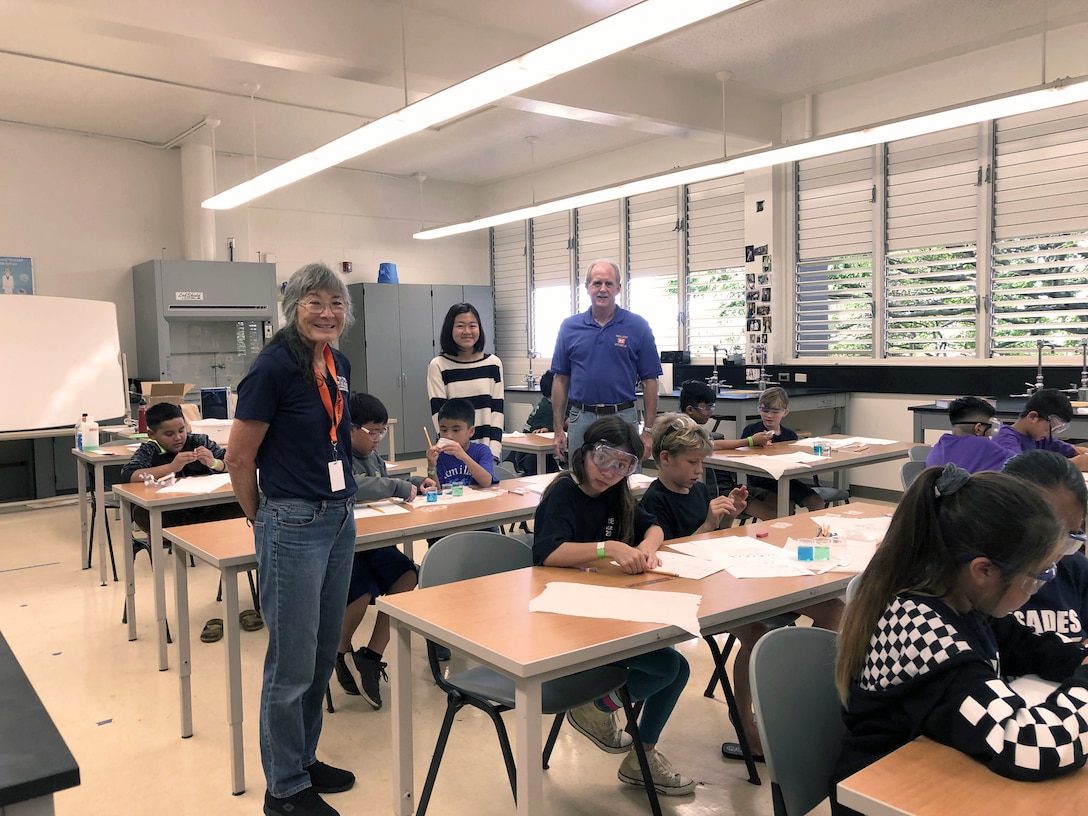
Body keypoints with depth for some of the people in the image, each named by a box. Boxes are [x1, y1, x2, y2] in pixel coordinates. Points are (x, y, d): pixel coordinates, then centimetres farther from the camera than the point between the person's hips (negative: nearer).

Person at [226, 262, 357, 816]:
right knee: (292, 663, 4)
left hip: (340, 521, 8)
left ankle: (305, 759, 36)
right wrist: (263, 520, 1)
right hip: (293, 527, -8)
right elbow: (238, 460, -11)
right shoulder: (273, 366, -16)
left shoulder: (339, 366, 7)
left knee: (323, 656, 18)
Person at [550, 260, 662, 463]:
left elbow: (649, 381, 0)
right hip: (581, 420, 2)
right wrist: (558, 429, 3)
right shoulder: (569, 327, 6)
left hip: (623, 418, -1)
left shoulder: (637, 326, 0)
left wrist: (648, 431, -5)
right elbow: (561, 380, 8)